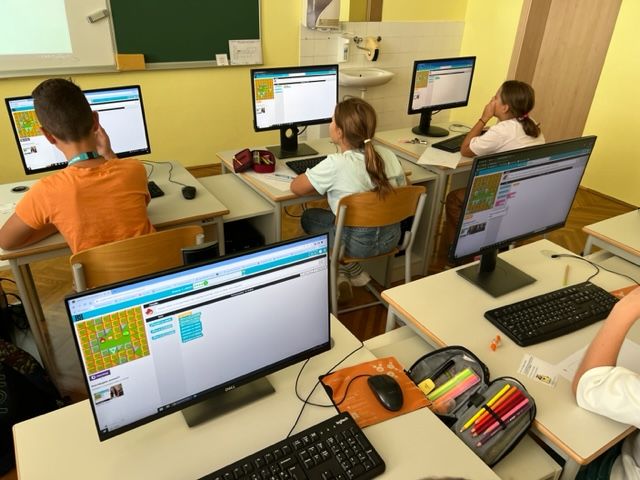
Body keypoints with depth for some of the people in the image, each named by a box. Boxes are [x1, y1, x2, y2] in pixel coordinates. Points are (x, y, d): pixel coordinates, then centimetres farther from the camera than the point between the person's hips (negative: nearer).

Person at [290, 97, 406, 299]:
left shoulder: (335, 164, -22)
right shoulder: (387, 154, -6)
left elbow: (296, 187, -10)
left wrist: (324, 183, 7)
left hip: (357, 242, -5)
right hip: (391, 237, 6)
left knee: (308, 217, 20)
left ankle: (340, 273, 19)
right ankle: (353, 272, 24)